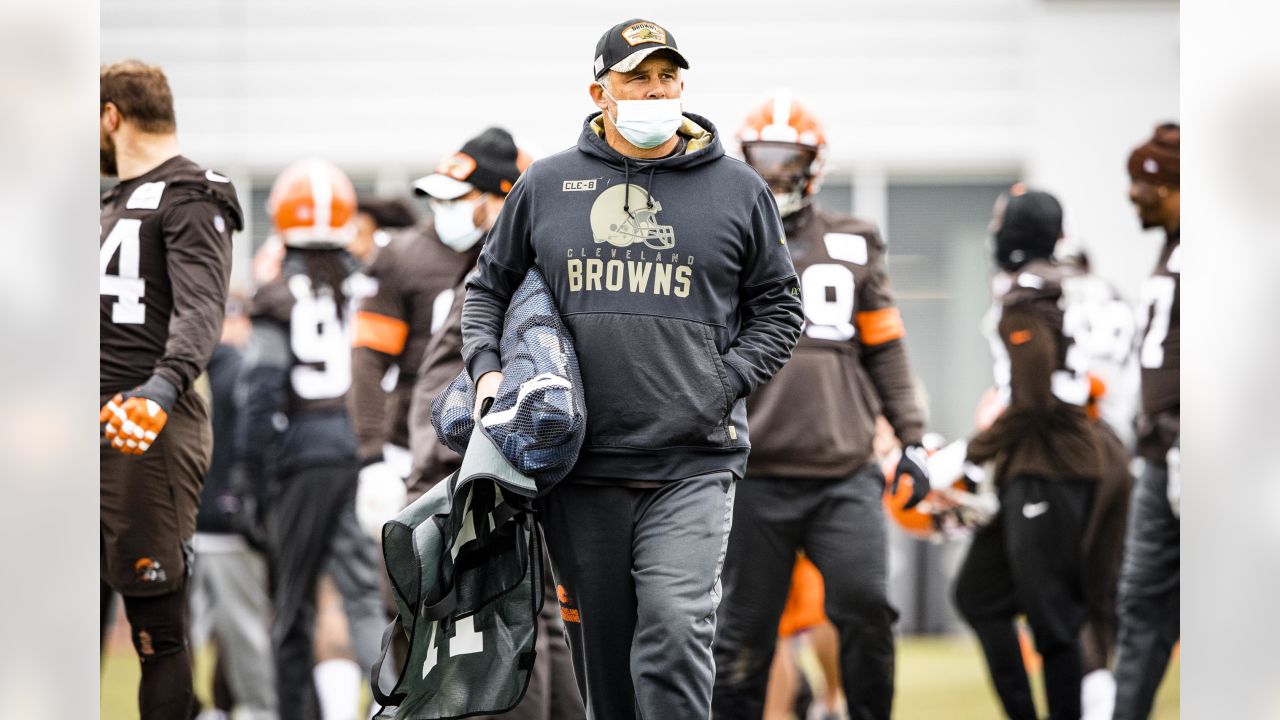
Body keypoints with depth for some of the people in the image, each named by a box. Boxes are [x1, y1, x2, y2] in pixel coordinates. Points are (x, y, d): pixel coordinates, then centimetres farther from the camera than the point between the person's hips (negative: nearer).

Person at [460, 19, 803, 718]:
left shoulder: (738, 190, 8)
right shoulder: (546, 185, 11)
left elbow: (778, 307, 13)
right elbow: (488, 287, 20)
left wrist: (725, 385, -1)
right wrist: (486, 367, 2)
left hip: (692, 464, -2)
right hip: (582, 465, 2)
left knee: (675, 631, -19)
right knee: (601, 651, 7)